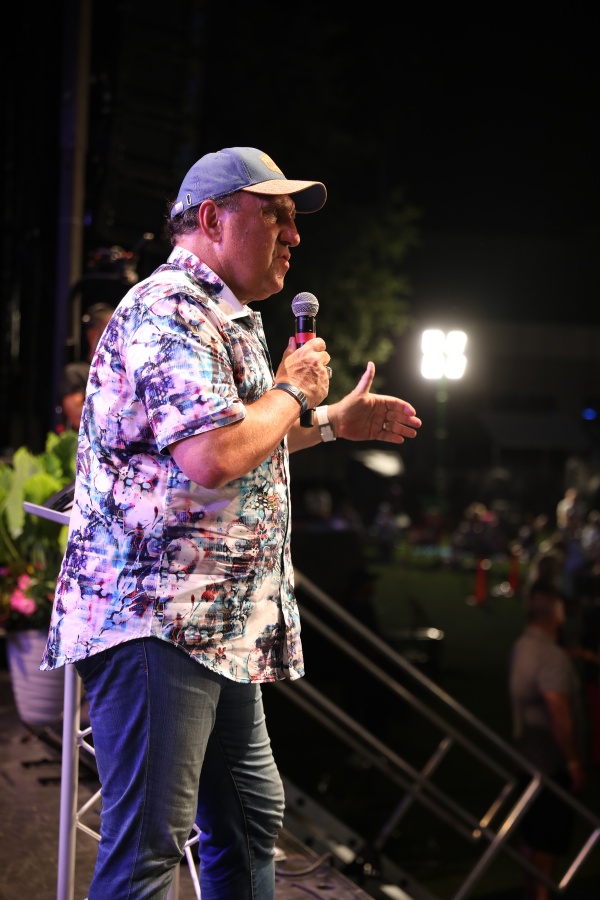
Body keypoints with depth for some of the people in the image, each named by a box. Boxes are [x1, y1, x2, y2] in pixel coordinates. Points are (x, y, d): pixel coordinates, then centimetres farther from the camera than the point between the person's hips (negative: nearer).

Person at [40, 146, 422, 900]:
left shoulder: (226, 319, 21)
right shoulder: (170, 309, -14)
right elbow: (213, 457, -27)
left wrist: (334, 421, 33)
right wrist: (291, 393, -11)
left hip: (222, 626, 11)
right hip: (156, 618, -11)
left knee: (250, 822, 18)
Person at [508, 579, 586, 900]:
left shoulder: (522, 647, 6)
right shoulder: (552, 656, -23)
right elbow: (559, 713, -28)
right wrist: (575, 762, -23)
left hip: (530, 755, 9)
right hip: (553, 762, -9)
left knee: (534, 835, 19)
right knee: (547, 841, 0)